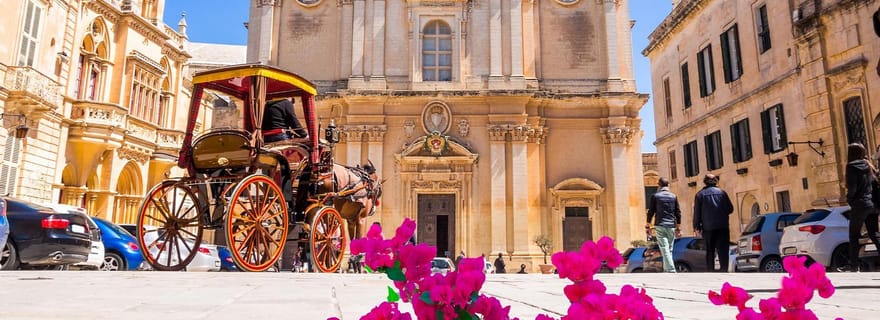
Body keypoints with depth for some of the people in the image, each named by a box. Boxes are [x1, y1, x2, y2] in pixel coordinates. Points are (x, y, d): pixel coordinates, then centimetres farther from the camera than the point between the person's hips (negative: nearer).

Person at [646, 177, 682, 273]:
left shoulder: (655, 196, 0)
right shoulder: (674, 196, 6)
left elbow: (651, 211, 0)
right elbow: (678, 212, 7)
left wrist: (648, 225, 9)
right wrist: (678, 227, 13)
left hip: (660, 226, -3)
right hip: (671, 226, 3)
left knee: (665, 250, -7)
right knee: (669, 250, 14)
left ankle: (671, 271, -17)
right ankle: (667, 269, 19)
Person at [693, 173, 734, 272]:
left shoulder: (700, 194, 3)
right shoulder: (722, 192, 4)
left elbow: (697, 212, -1)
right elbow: (730, 209, 6)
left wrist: (697, 227, 2)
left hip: (708, 228, 0)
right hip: (723, 226, 0)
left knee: (710, 251, 7)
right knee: (723, 250, 1)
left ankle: (710, 270, 4)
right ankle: (724, 270, -8)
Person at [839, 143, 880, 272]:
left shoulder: (852, 166, -9)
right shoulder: (868, 166, 14)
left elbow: (852, 187, -15)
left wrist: (849, 198, 2)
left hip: (860, 204, -7)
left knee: (854, 236, 0)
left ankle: (853, 264, 2)